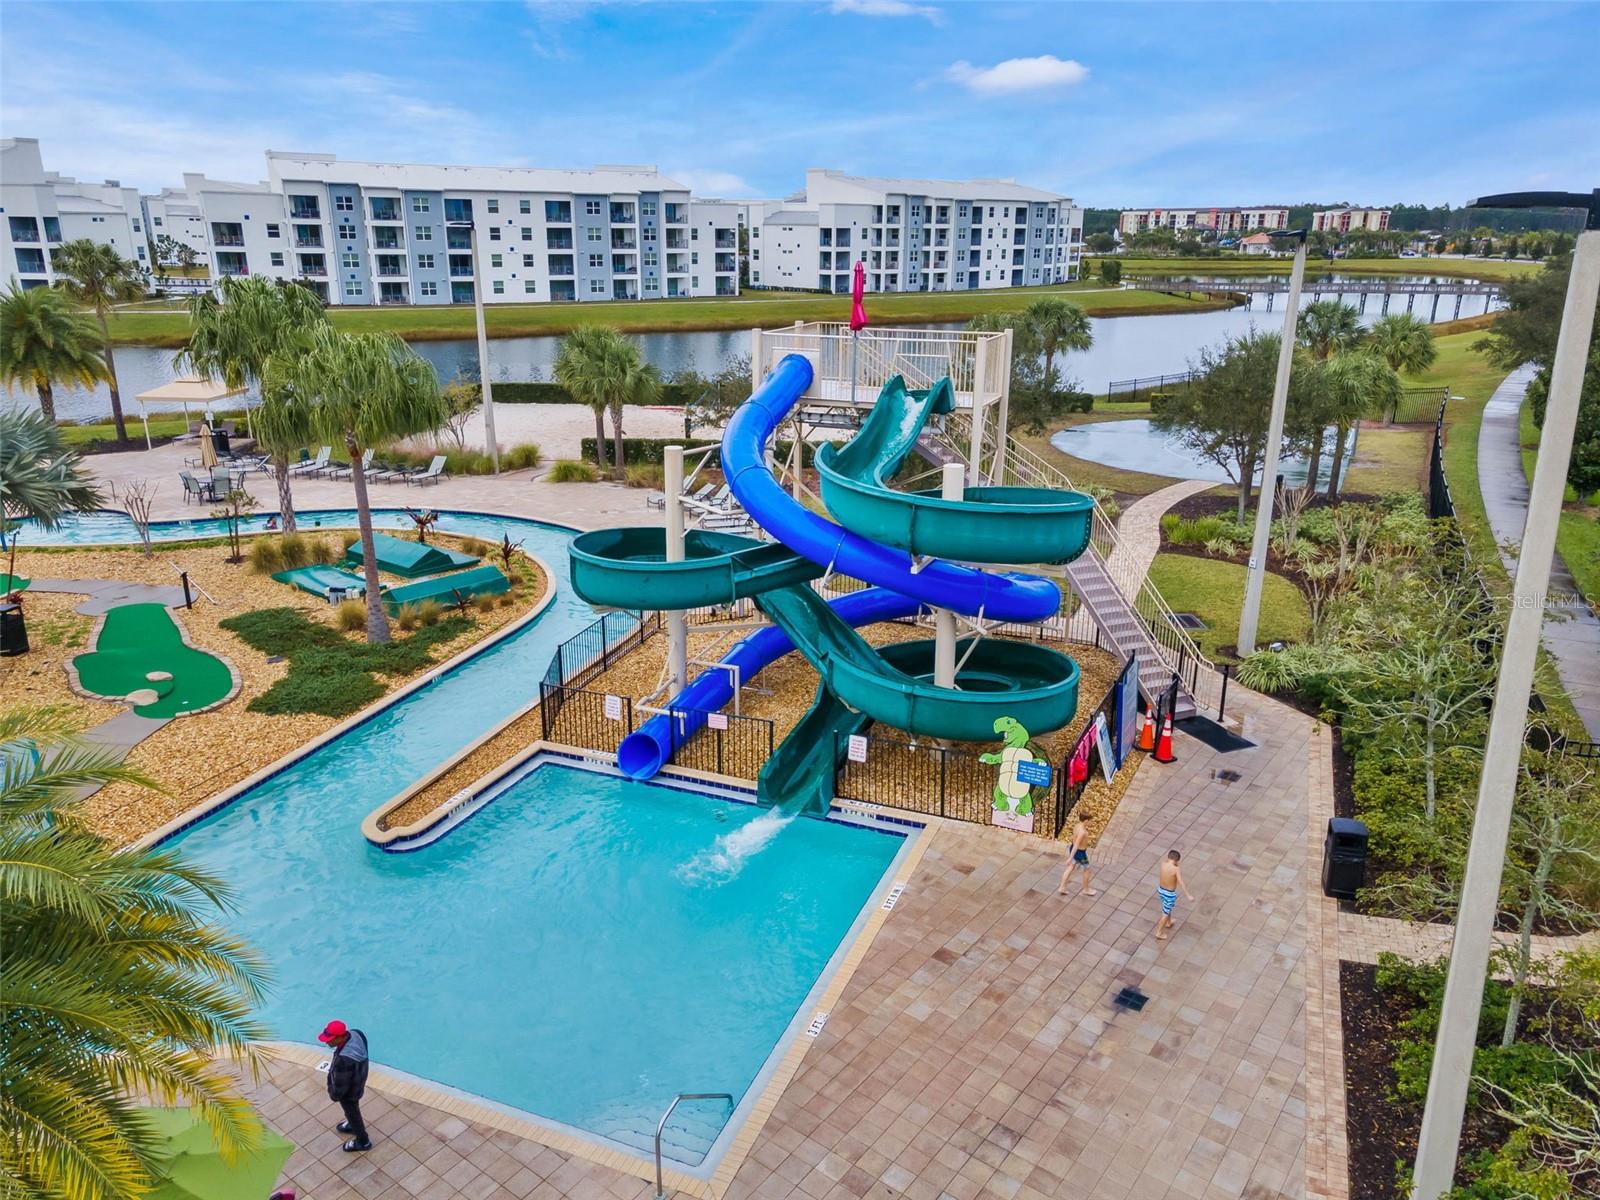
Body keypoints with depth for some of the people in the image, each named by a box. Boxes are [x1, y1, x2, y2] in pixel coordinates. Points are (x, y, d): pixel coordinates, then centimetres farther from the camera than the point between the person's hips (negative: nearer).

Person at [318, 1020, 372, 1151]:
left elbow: (341, 1085, -28)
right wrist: (334, 1065, 10)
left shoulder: (344, 1060, -46)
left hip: (349, 1092, -7)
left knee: (352, 1113, 21)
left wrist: (334, 1095, -9)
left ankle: (363, 1142, 46)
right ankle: (352, 1125, 63)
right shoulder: (354, 1034, -23)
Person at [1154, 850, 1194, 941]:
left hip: (1161, 890, 7)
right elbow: (1181, 883, -33)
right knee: (1165, 913, 11)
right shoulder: (1176, 869, -27)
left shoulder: (1163, 864, -10)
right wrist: (1188, 896, -36)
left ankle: (1168, 923, 57)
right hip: (1170, 894, -6)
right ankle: (1159, 933, 22)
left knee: (1167, 908, 34)